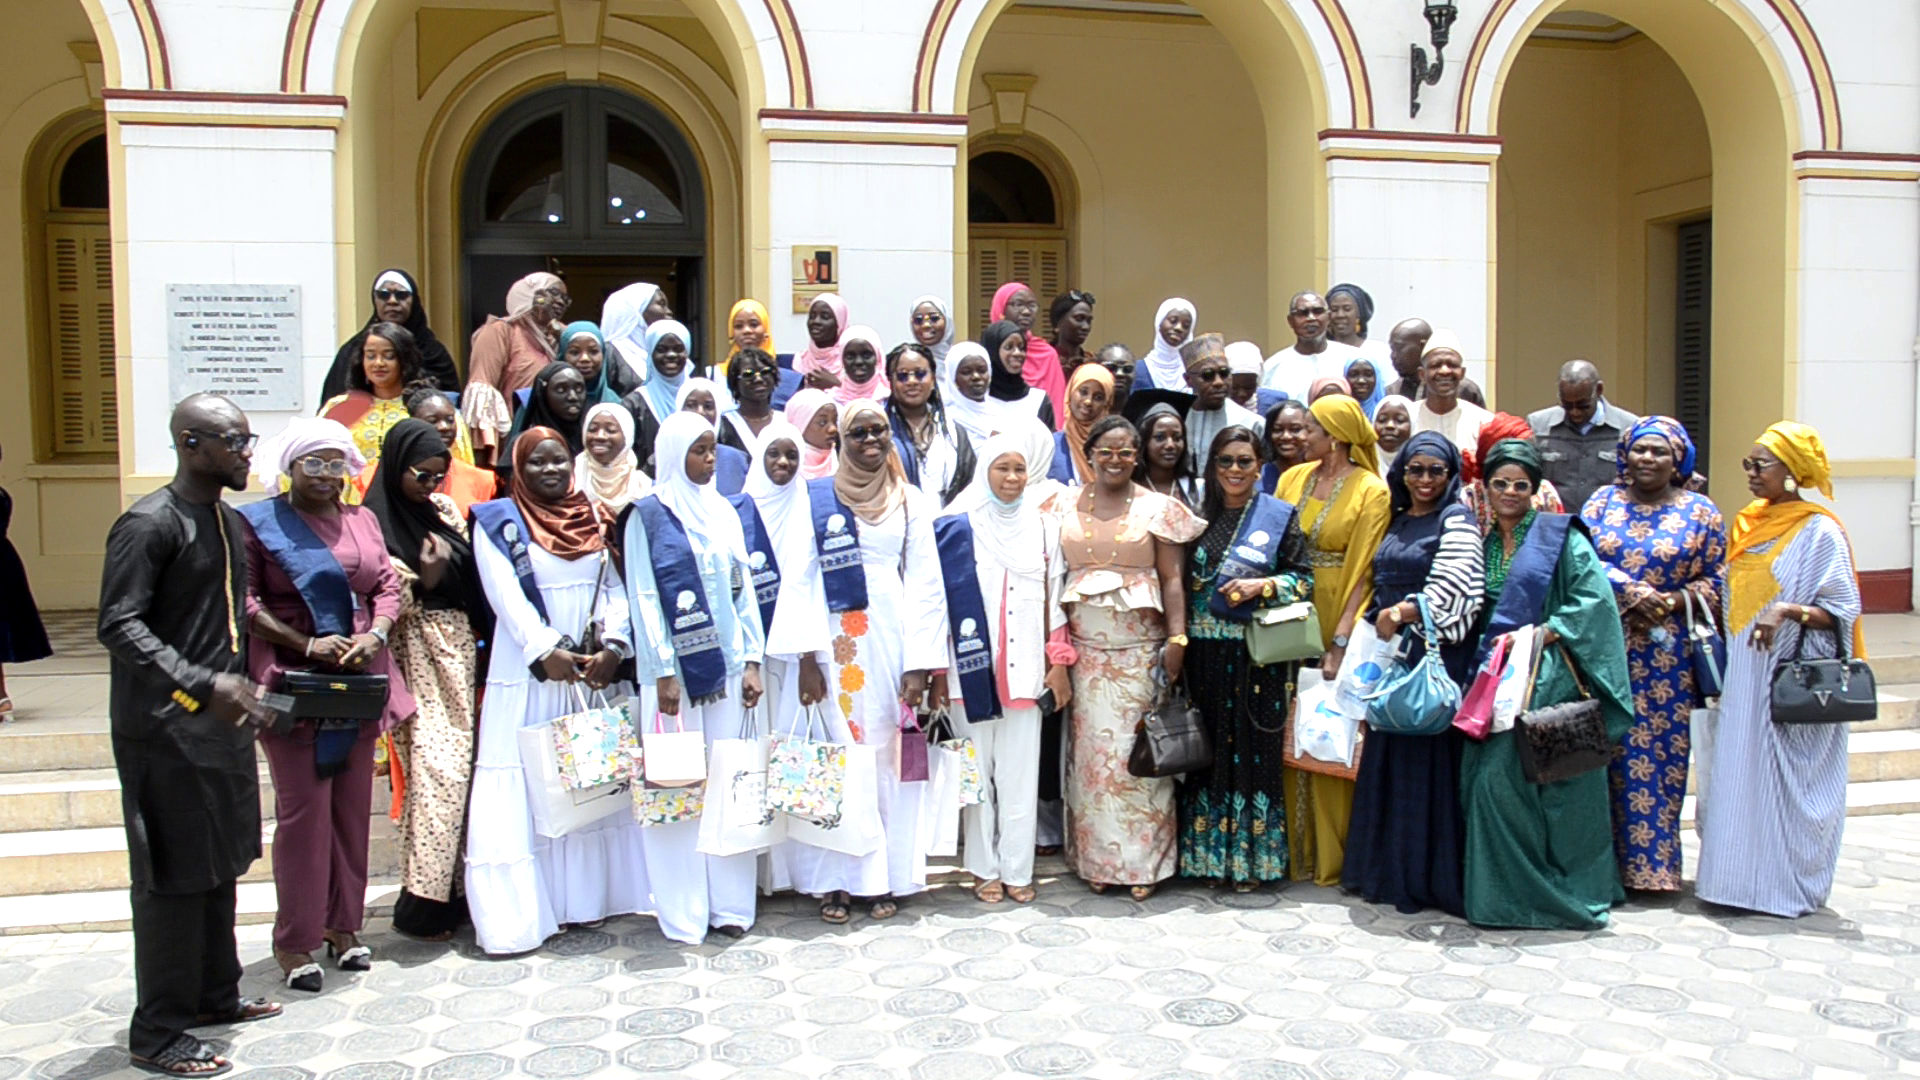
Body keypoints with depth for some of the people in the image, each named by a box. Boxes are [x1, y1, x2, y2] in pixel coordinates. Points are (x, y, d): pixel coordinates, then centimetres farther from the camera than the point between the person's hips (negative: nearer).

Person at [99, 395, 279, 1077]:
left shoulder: (231, 523, 13)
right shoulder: (149, 524, -13)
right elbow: (120, 625, -19)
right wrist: (202, 686, -27)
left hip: (222, 722, 8)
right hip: (166, 731, -8)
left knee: (220, 866, 16)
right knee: (173, 877, -2)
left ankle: (214, 995, 30)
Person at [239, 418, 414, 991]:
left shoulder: (363, 520, 13)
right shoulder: (259, 522, 0)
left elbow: (388, 585, 10)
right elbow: (245, 601, -7)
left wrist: (376, 633, -9)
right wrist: (306, 645, -16)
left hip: (360, 682, 5)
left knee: (352, 808, 9)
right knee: (303, 810, -3)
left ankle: (343, 926, 21)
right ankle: (294, 940, 9)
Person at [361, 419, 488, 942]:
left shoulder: (444, 512, 13)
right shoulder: (377, 521, -7)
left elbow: (470, 580, 16)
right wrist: (424, 581, -24)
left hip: (458, 646, 7)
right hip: (415, 653, -7)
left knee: (458, 768, 7)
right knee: (436, 768, -12)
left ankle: (454, 889, 15)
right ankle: (422, 901, -7)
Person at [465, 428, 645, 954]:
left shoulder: (592, 517, 13)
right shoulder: (498, 521, 0)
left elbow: (614, 585, 6)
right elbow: (505, 595, -10)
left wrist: (612, 645, -9)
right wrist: (545, 651, -21)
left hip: (591, 672, 5)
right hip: (525, 675, -4)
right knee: (524, 790, -4)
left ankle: (589, 895, 18)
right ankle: (519, 915, 0)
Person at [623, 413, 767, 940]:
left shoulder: (723, 511, 12)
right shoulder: (648, 515, -2)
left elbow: (743, 589, 11)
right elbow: (644, 598, -7)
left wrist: (752, 660, 4)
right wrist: (663, 672, -13)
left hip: (725, 663, 5)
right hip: (677, 666, -4)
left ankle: (728, 902, 14)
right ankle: (683, 911, 7)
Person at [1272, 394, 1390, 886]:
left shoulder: (1371, 492, -5)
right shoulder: (1292, 479, 10)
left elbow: (1363, 573, -10)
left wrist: (1341, 641, -16)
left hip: (1338, 620, -5)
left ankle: (1330, 855, 12)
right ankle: (1295, 848, 19)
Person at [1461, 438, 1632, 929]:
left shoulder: (1559, 536, 0)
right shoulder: (1482, 542, 15)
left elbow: (1594, 595, -9)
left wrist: (1547, 632, -15)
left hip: (1548, 677, -5)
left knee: (1547, 777, -8)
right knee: (1492, 774, -1)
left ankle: (1555, 887, 4)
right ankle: (1503, 886, 10)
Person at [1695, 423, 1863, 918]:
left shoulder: (1819, 531, -9)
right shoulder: (1748, 524, 12)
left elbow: (1844, 610, -11)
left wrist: (1788, 610, -25)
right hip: (1743, 674, 7)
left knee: (1785, 780, -1)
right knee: (1737, 776, 9)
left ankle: (1787, 885, 10)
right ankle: (1739, 877, 18)